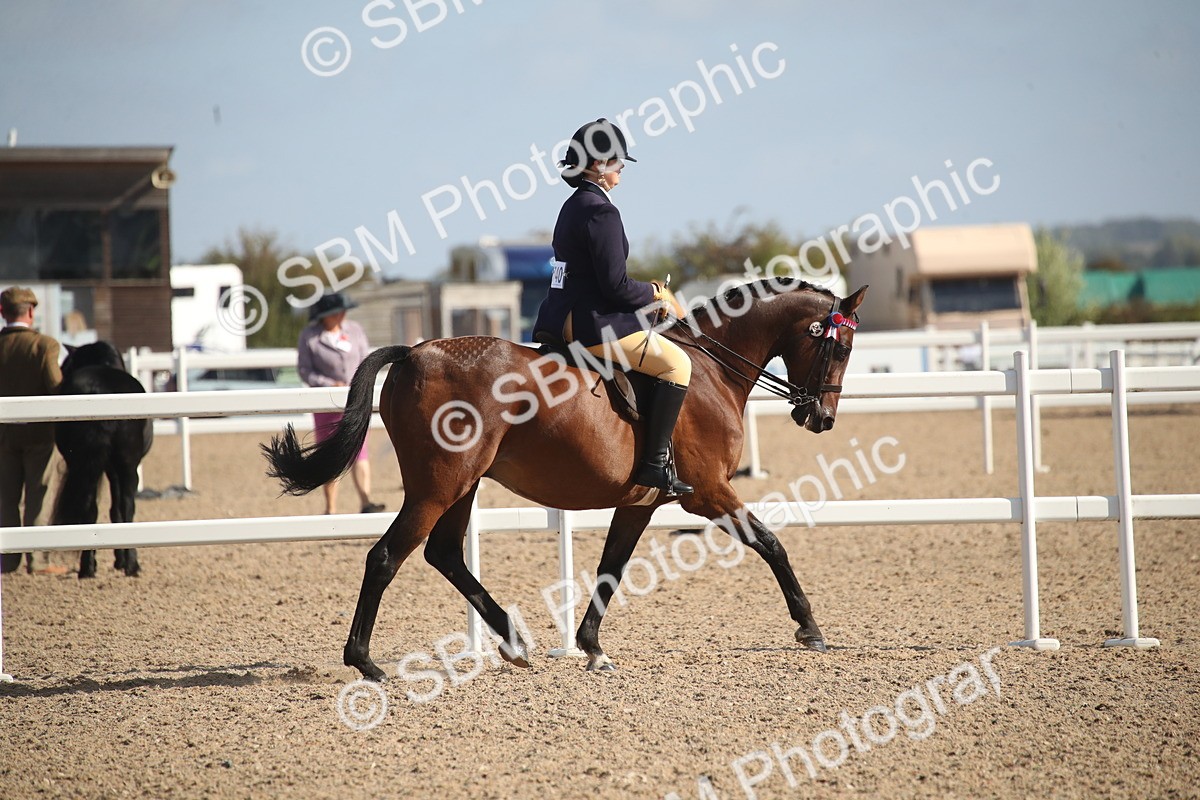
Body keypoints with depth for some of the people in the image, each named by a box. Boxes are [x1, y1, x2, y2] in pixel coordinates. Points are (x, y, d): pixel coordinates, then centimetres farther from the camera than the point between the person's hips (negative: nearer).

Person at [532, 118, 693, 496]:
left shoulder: (572, 207, 15)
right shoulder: (601, 212, -16)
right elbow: (615, 286, -20)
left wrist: (644, 292, 15)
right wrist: (653, 292, -2)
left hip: (560, 323, 10)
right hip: (594, 324, -10)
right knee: (677, 363, -2)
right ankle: (655, 462, -8)